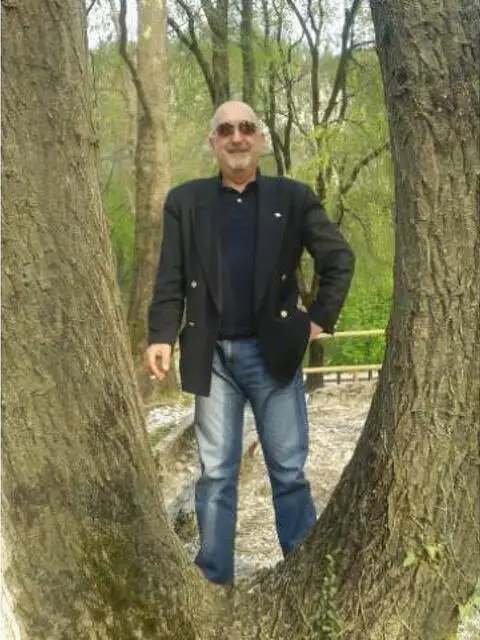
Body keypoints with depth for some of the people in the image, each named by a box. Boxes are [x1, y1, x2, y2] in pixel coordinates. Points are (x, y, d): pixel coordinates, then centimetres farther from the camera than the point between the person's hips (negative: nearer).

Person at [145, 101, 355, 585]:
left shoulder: (293, 197, 6)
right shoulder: (185, 201, 7)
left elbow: (339, 258, 8)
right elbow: (170, 279, 2)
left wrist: (321, 319, 0)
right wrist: (161, 336, -11)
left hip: (274, 351, 0)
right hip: (213, 355, 1)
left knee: (289, 470, 6)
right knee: (215, 473, 6)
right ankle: (214, 581, 16)